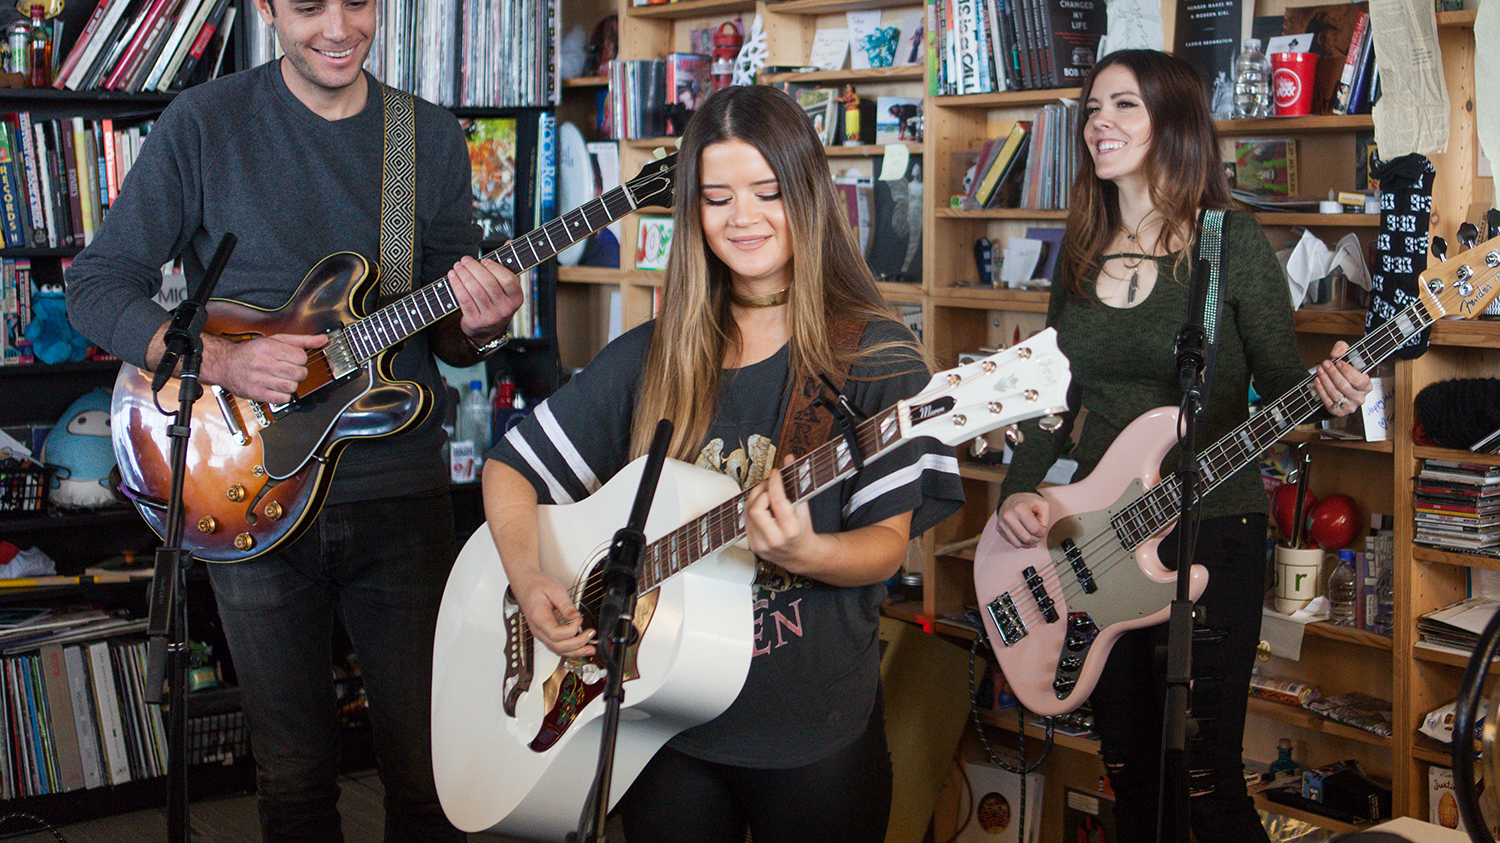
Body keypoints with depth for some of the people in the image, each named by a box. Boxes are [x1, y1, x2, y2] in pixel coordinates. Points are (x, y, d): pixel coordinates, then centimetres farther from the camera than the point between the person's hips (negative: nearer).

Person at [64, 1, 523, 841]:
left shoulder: (432, 138, 5)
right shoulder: (203, 124, -3)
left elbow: (446, 334, 10)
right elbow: (97, 285, -2)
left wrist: (475, 326, -14)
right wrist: (222, 361, -18)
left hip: (402, 491, 2)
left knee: (429, 762, 6)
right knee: (294, 773, 11)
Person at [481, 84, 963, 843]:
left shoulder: (874, 355, -6)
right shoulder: (649, 359, 3)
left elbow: (886, 545, -10)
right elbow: (510, 468, 7)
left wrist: (804, 552, -31)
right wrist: (528, 581, -11)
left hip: (816, 736, -2)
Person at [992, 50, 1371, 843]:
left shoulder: (1230, 241, -7)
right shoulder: (1082, 252, 8)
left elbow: (1282, 384, -5)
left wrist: (1327, 394, -27)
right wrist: (1019, 488, -4)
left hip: (1210, 534, -5)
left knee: (1205, 779, -2)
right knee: (1128, 768, 15)